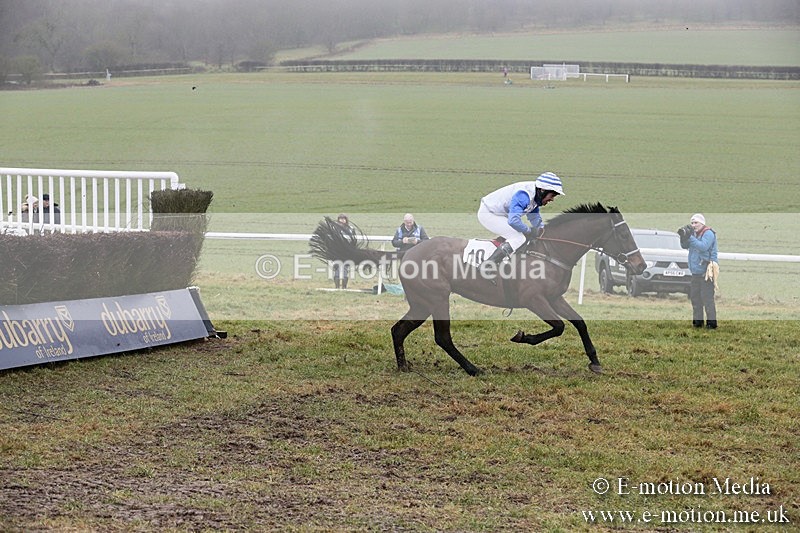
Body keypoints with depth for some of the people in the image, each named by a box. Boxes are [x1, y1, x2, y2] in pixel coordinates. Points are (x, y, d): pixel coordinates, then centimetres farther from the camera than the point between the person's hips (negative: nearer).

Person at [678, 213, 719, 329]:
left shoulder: (708, 233, -9)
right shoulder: (694, 233, 15)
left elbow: (703, 246, -23)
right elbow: (685, 246, 11)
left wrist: (690, 237, -24)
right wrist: (683, 237, -7)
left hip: (706, 271, -9)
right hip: (696, 271, 9)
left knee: (707, 298, -10)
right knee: (695, 297, 10)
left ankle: (711, 322, -8)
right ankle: (697, 321, 17)